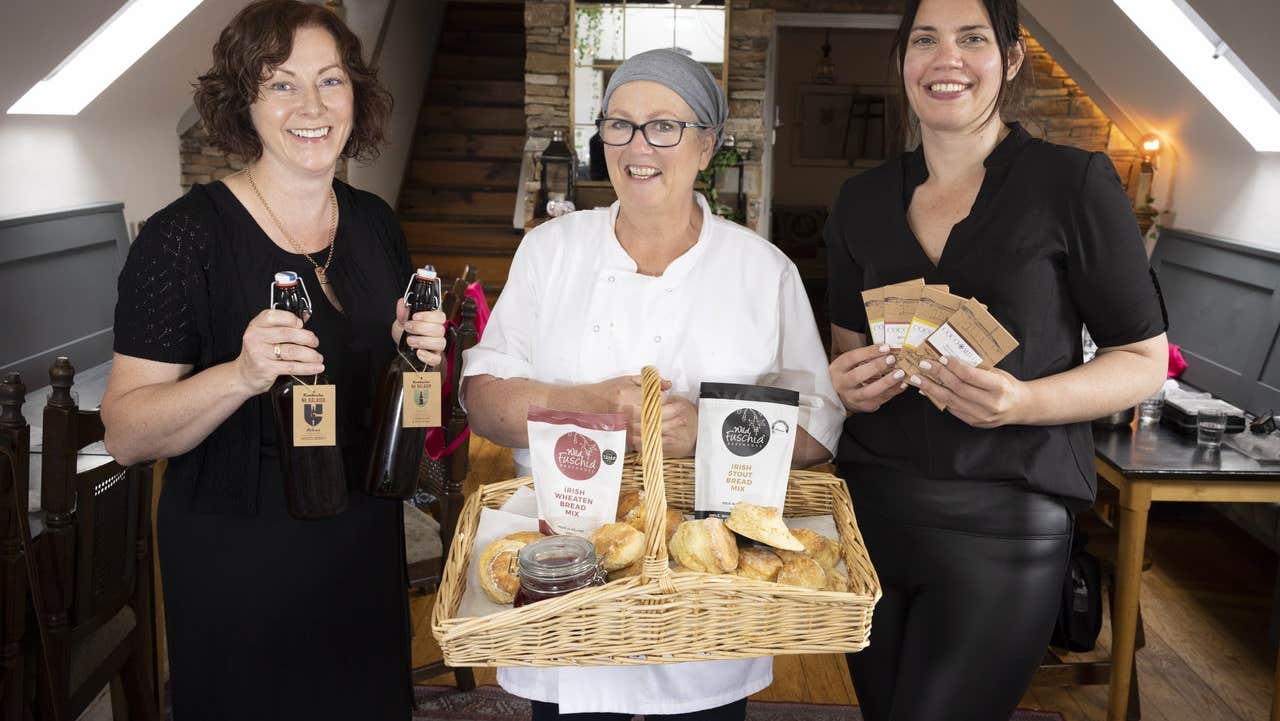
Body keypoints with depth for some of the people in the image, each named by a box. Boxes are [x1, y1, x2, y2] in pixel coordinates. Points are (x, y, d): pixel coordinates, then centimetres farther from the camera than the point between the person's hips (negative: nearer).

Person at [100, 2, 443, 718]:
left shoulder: (375, 223, 2)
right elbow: (125, 434, -16)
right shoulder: (186, 236, -15)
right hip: (239, 563, -5)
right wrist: (243, 375, -32)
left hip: (366, 544, 5)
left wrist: (422, 351, -7)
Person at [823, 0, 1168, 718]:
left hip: (1002, 522, -4)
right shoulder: (864, 200, 8)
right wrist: (848, 381, -5)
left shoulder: (1074, 182, -6)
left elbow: (1144, 358, -2)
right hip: (870, 504, 5)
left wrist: (1023, 401, -20)